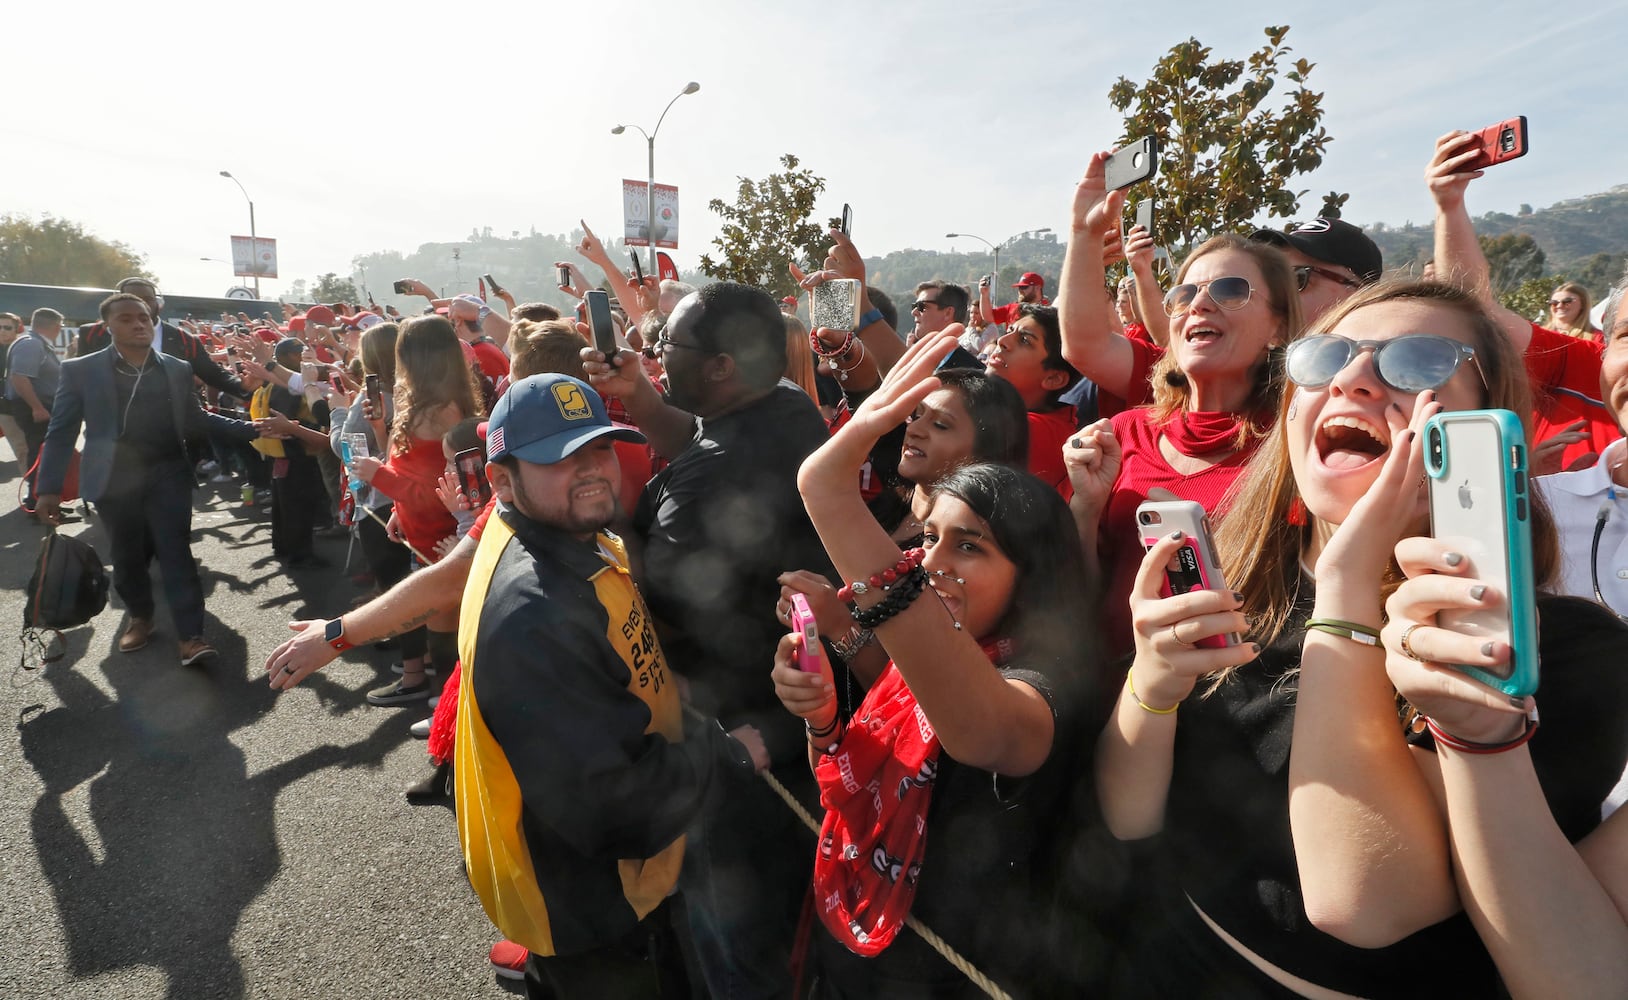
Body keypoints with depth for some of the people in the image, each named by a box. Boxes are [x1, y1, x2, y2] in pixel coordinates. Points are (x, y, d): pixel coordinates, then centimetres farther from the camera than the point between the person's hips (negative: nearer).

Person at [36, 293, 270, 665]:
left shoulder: (177, 370, 5)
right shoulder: (81, 370, 0)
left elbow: (195, 421, 10)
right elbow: (61, 431, 1)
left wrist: (250, 428, -1)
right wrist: (50, 487, -4)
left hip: (167, 473, 0)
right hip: (115, 479, 0)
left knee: (176, 551, -5)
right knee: (127, 556, 12)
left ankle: (191, 635, -7)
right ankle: (140, 617, 34)